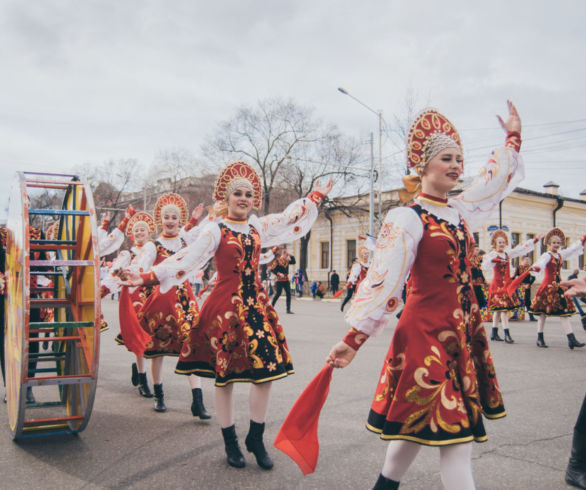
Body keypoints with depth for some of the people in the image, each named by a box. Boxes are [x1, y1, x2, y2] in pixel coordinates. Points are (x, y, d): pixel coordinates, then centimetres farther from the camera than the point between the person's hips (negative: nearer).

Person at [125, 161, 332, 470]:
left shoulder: (258, 226, 11)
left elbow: (292, 217, 24)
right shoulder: (215, 229, -3)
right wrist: (149, 276, -22)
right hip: (225, 305, -4)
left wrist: (316, 197, 32)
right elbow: (187, 257, -12)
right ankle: (230, 442, 22)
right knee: (225, 377, 3)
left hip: (255, 303, 5)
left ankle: (256, 439, 20)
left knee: (266, 372, 1)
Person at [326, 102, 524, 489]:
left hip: (464, 330, 7)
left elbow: (498, 180, 30)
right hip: (426, 330, -7)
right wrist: (354, 338, -22)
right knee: (454, 432, -4)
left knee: (422, 423, 14)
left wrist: (513, 137, 36)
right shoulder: (407, 218, -11)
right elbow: (383, 279, -17)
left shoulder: (460, 211, 11)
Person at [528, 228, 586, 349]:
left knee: (564, 311, 1)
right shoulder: (547, 255, -9)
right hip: (548, 286, -6)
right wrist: (536, 267, -54)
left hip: (558, 286, 7)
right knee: (543, 312, 1)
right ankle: (540, 339, 11)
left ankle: (571, 339, -2)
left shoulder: (560, 255, 12)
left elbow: (573, 248, 27)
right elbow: (541, 262, -32)